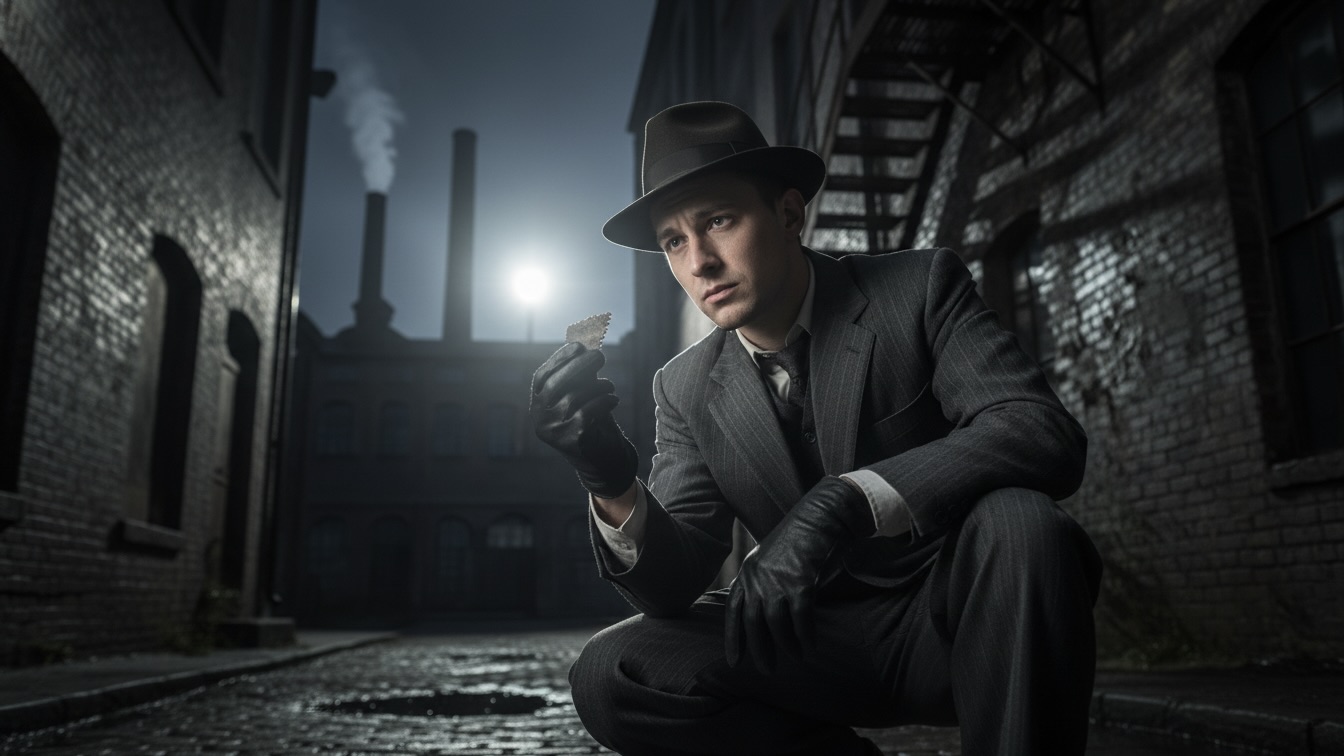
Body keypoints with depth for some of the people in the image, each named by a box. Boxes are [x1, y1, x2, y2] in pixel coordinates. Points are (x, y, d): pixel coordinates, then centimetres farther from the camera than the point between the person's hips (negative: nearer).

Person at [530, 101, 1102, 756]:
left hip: (960, 619, -2)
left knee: (1017, 524, -34)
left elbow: (1047, 433, -25)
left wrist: (844, 500, -39)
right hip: (821, 641, 3)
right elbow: (675, 587, -6)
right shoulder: (687, 389, -1)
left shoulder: (919, 288, -9)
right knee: (609, 674, -17)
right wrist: (613, 488, -28)